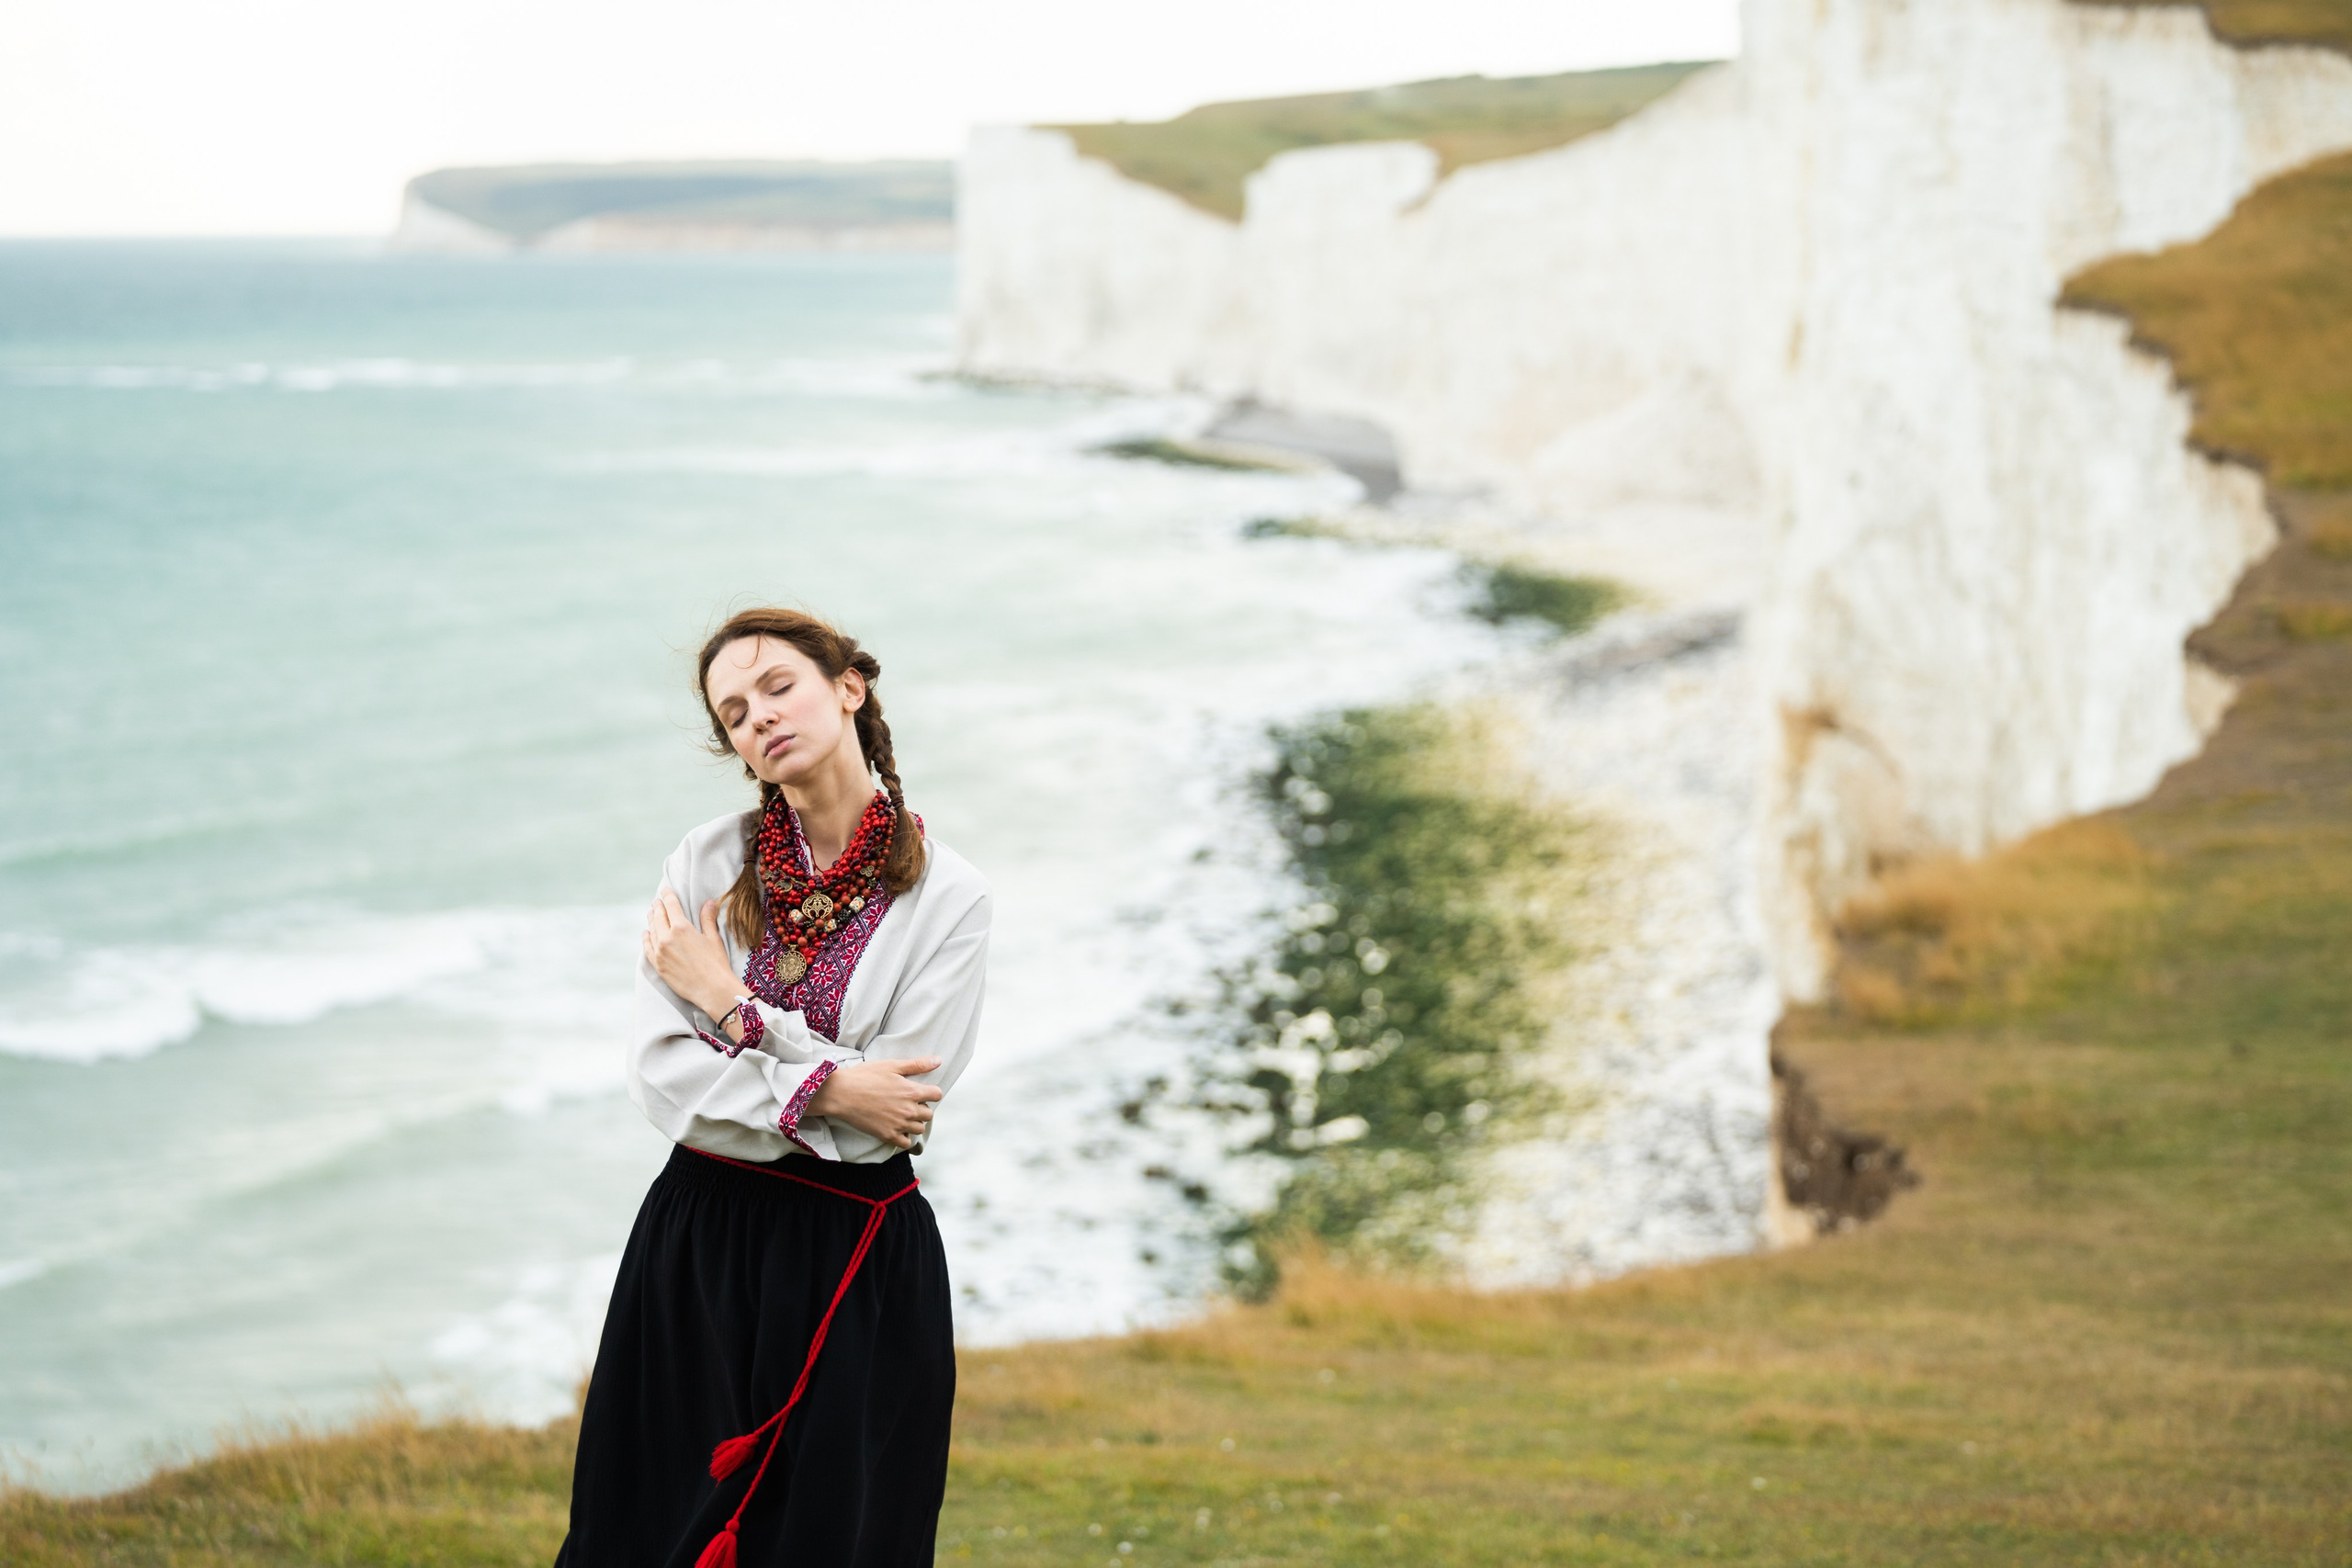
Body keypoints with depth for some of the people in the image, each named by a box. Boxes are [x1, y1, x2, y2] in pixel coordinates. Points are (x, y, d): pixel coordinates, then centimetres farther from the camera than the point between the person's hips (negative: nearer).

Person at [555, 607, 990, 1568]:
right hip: (698, 1244, 2)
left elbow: (898, 1111, -13)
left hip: (860, 1267, -2)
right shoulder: (708, 865, 1)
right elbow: (660, 1075, -6)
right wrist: (820, 1092, -16)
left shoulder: (947, 897, -6)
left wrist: (733, 1007, -10)